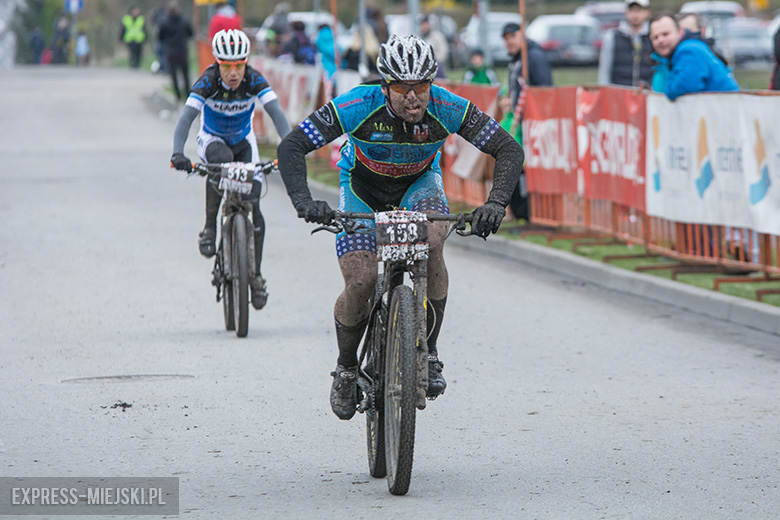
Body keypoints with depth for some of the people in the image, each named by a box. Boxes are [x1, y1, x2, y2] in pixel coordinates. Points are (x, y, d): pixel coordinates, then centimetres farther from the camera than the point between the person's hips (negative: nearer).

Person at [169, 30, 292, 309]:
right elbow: (186, 117, -36)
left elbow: (276, 112, -33)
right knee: (222, 161, -39)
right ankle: (210, 228, -24)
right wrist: (178, 153, -52)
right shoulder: (207, 82, -27)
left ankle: (255, 274, 5)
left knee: (252, 207, -11)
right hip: (212, 140, -2)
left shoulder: (254, 80, -24)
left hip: (243, 142, 2)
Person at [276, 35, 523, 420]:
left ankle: (429, 353, -17)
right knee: (360, 283, -17)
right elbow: (291, 148, -31)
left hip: (418, 184, 1)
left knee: (431, 243, -32)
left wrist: (496, 202, -41)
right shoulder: (358, 106, -33)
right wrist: (303, 201, -46)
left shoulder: (447, 108, -29)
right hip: (362, 188, -1)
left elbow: (509, 150, -25)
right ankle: (346, 368, 12)